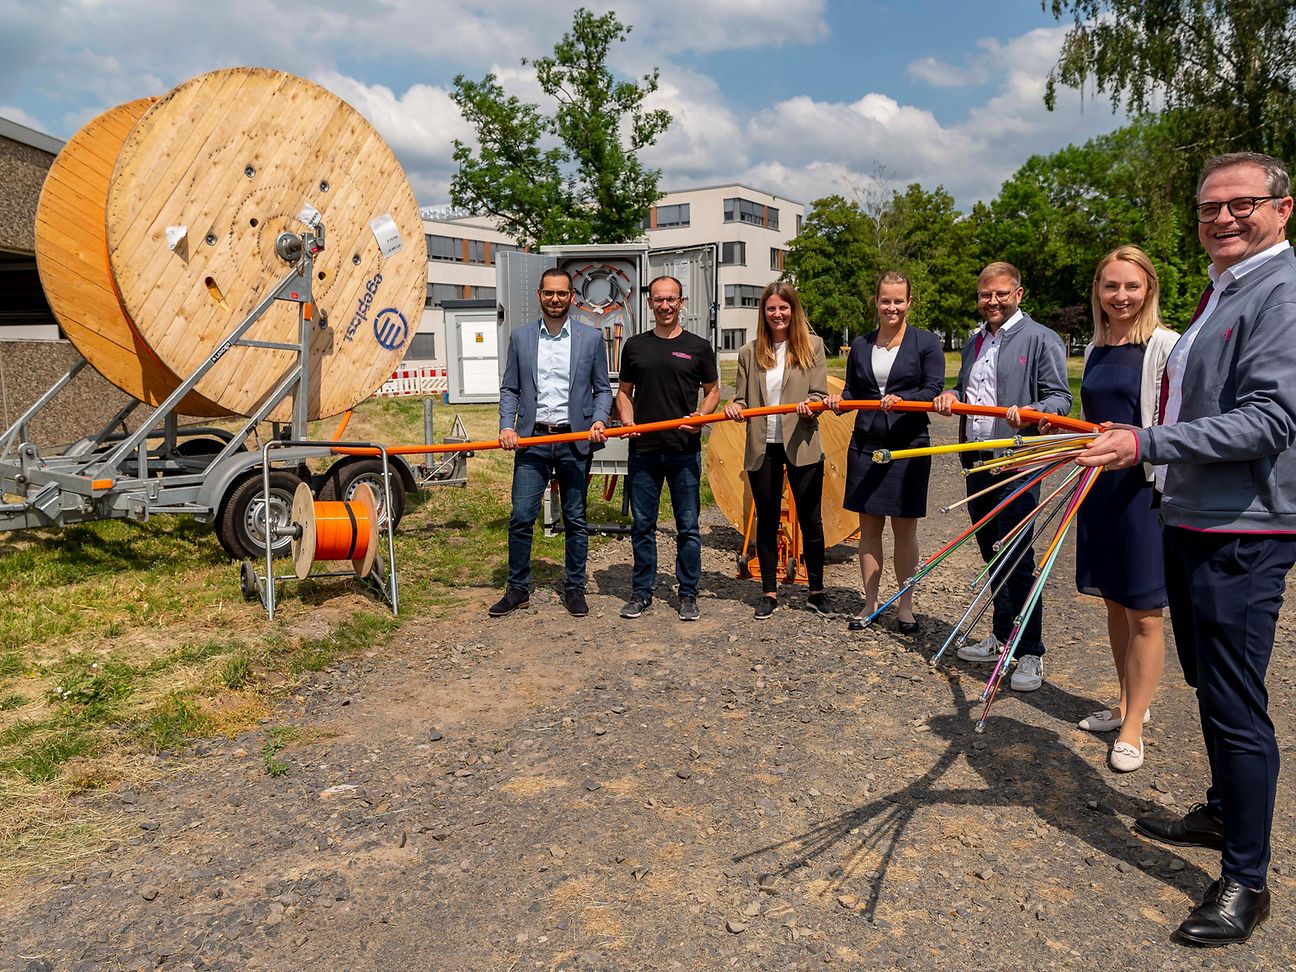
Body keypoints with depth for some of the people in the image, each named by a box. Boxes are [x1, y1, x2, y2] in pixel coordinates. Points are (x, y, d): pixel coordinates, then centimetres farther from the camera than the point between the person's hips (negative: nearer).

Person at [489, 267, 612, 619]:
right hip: (532, 439, 1)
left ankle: (574, 589, 19)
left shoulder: (591, 337, 5)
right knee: (521, 518, -1)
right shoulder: (520, 337, 8)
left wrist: (599, 419, -11)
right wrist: (506, 425, -6)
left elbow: (602, 389, 7)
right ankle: (518, 589, 13)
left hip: (575, 440, 0)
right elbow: (509, 389, 9)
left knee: (575, 520, 7)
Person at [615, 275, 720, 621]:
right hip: (643, 450, 2)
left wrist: (701, 416, -10)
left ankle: (688, 594, 16)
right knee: (642, 525, 8)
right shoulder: (635, 346, 10)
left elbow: (712, 390, 10)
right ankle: (641, 592, 20)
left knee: (688, 526, 4)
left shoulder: (698, 346, 5)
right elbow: (624, 392, 16)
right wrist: (626, 420, -3)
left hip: (684, 451, -2)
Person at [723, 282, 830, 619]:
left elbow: (819, 394, -1)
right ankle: (769, 592, 22)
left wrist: (810, 406, -22)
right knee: (767, 520, 10)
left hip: (801, 445, -2)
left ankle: (816, 591, 21)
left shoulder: (812, 345, 3)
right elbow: (741, 397, 10)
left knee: (810, 520, 5)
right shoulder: (749, 352, 9)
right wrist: (735, 407, -12)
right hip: (762, 448, 2)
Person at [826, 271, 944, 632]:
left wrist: (902, 399, -24)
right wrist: (838, 400, -5)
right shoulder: (860, 345, 12)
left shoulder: (926, 342, 0)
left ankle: (905, 605, 18)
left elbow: (934, 390, -7)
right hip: (866, 445, 4)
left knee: (904, 528, 5)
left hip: (908, 446, -3)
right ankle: (870, 603, 18)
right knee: (869, 526, 7)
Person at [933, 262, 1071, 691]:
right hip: (977, 462, 7)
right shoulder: (973, 342, 18)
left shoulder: (1040, 339, -5)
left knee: (1017, 559, -5)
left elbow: (1060, 397, -8)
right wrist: (950, 395, 4)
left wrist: (1032, 411, -28)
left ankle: (1030, 654, 7)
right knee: (992, 555, 15)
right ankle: (1000, 638, 29)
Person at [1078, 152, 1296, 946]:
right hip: (1191, 520, 10)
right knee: (1210, 686, 21)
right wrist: (1133, 442, 22)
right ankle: (1223, 814, 40)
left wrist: (1148, 444, -29)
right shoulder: (1221, 291, 17)